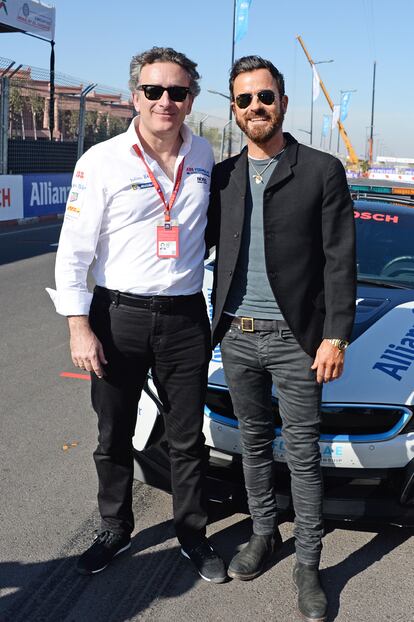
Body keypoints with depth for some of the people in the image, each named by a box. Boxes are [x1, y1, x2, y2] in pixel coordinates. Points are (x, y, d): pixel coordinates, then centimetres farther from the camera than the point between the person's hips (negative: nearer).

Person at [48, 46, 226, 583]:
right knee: (114, 438, 13)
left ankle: (192, 535, 31)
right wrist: (79, 329, -11)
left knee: (187, 439, 12)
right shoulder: (102, 161, -8)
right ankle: (115, 530, 35)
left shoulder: (204, 157, 3)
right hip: (118, 317, -2)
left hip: (185, 317, 2)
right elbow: (73, 252, -6)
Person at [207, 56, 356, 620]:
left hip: (295, 339, -4)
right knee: (254, 441, 16)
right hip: (236, 335, 4)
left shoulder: (322, 171, -4)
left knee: (302, 453, 4)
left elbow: (340, 261, -5)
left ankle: (308, 563, 18)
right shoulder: (222, 177, 7)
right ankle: (263, 535, 34)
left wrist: (336, 336, -10)